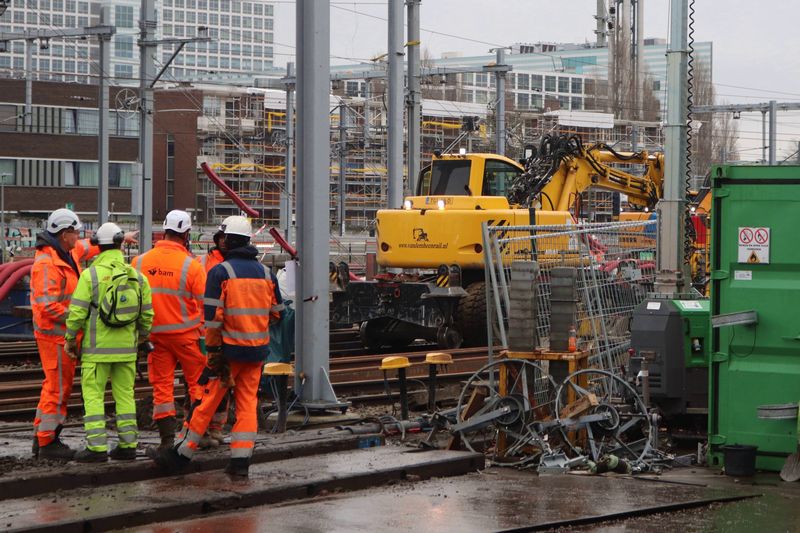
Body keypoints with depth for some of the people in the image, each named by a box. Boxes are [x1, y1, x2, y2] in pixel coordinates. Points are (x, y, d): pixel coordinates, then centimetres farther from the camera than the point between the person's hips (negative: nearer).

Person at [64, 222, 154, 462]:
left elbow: (77, 312, -10)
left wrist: (70, 338, 2)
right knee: (125, 395, 12)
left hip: (97, 347, -4)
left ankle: (97, 447, -5)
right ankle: (128, 444, 13)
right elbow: (147, 313, 9)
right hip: (126, 347, 4)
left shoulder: (91, 275, -10)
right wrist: (142, 336, 25)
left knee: (93, 395, 0)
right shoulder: (137, 276, 4)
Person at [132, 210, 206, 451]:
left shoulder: (139, 262, 0)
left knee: (162, 385, 7)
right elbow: (205, 304, -9)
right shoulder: (191, 265, -13)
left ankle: (167, 437, 5)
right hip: (186, 333, -3)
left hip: (154, 334, 3)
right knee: (198, 382, 10)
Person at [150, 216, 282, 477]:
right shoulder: (266, 273, 8)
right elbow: (276, 311, 14)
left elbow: (213, 316, -13)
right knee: (247, 403, 9)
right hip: (257, 350, 5)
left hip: (231, 348, -4)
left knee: (208, 401, 1)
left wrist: (213, 349, -7)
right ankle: (241, 460, 5)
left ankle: (182, 455, 10)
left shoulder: (220, 271, -9)